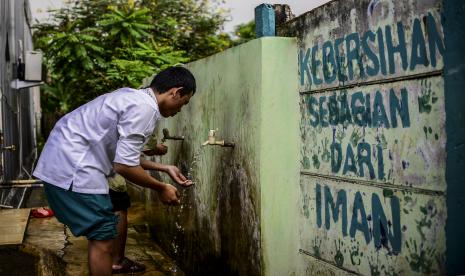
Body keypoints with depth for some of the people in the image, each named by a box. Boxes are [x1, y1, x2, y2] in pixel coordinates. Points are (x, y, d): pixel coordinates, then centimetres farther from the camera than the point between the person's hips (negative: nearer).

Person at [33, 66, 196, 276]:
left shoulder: (136, 98, 14)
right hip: (72, 167, -11)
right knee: (103, 238, -3)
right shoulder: (144, 108, -17)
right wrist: (160, 188, -6)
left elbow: (124, 156, 20)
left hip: (65, 160, 11)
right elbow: (124, 166, -20)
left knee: (99, 235, 22)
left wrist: (165, 169, 22)